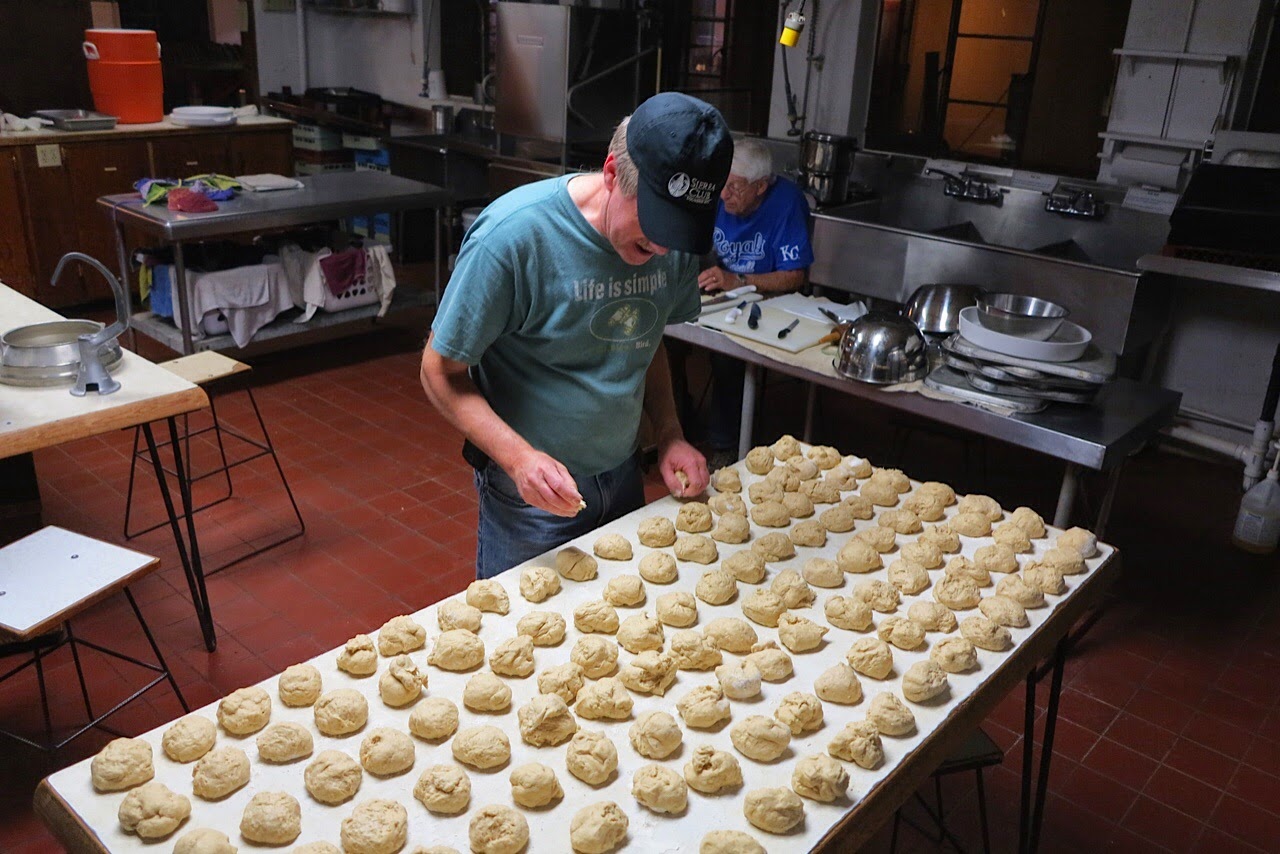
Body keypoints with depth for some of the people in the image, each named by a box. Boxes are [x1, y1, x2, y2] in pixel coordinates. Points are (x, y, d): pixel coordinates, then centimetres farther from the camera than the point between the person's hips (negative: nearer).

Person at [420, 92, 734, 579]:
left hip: (623, 476, 6)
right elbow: (442, 373, -17)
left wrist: (669, 435, -3)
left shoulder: (674, 237, -8)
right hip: (533, 489, -5)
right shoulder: (516, 233, -25)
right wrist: (519, 457, -30)